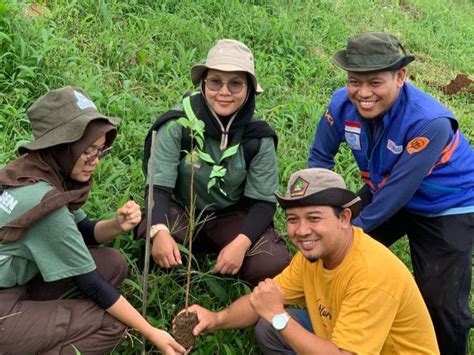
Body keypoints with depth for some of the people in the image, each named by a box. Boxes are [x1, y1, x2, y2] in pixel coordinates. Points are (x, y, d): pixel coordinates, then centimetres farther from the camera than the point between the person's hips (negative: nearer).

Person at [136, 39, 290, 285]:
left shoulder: (258, 136, -11)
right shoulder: (178, 124, -18)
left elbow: (263, 201, -8)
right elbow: (158, 186, -20)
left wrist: (241, 243, -27)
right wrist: (160, 231, -40)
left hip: (233, 216, 2)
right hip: (180, 210, -1)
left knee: (273, 266, -22)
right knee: (153, 242, -34)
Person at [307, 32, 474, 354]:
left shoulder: (430, 123, -35)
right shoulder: (343, 104, -20)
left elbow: (400, 188, -28)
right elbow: (320, 156, -3)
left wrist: (356, 227, -19)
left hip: (447, 207, -5)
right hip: (384, 192, 5)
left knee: (442, 304, -9)